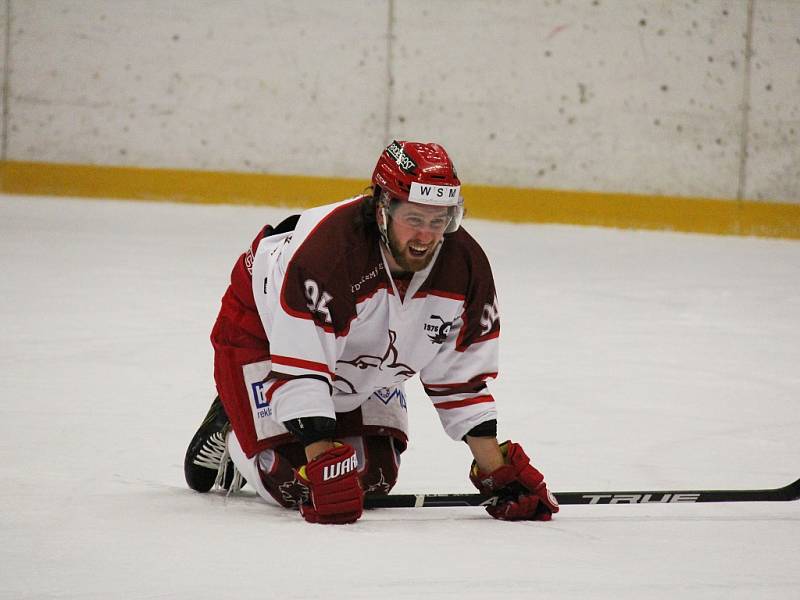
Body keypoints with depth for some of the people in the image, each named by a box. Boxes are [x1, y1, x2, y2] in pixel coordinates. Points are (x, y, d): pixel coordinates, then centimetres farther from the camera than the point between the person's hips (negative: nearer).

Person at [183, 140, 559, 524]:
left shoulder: (466, 265, -22)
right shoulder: (326, 247, -41)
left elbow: (463, 377, -12)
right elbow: (299, 370, -41)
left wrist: (497, 470, -17)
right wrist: (323, 463, -46)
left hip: (363, 362, 6)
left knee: (375, 476, -1)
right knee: (296, 483, -16)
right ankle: (230, 429, 15)